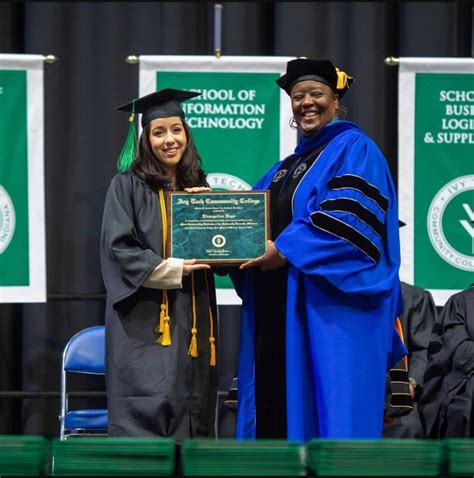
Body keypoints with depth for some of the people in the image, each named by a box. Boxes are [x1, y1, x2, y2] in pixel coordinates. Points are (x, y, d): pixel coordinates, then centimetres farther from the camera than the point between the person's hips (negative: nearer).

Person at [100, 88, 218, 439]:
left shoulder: (197, 187, 14)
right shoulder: (128, 186, -2)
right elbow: (120, 249, -10)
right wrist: (173, 270, -16)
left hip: (192, 319, 5)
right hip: (145, 321, -5)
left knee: (191, 407, 4)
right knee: (148, 408, -10)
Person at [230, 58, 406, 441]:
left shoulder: (353, 150, -2)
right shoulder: (284, 169, 22)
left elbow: (351, 219, -17)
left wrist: (285, 250, -19)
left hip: (331, 313, -8)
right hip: (281, 312, 8)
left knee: (328, 408, -9)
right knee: (279, 409, 4)